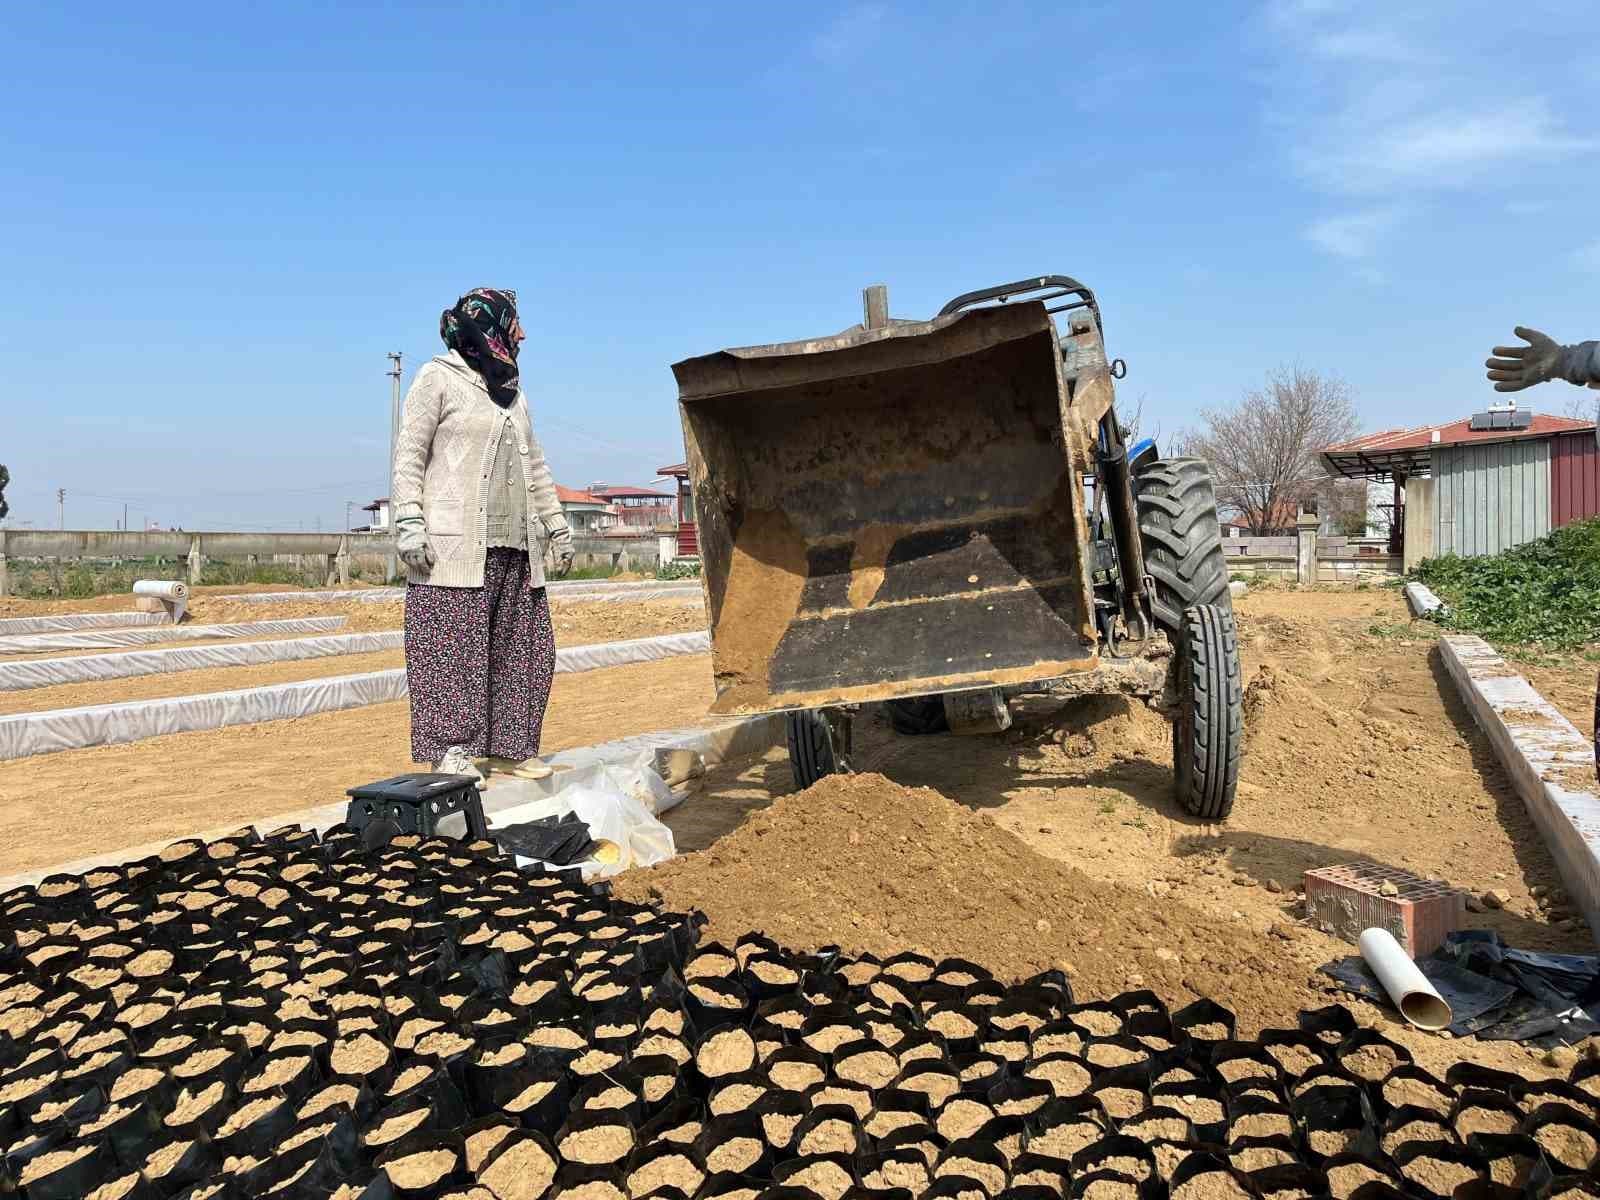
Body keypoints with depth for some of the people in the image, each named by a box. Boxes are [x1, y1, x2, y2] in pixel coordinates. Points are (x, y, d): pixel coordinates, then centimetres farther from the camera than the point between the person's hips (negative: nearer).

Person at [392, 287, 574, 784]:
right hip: (456, 544, -7)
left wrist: (556, 527, 21)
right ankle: (451, 750, 0)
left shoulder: (513, 392, 22)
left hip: (514, 545, 7)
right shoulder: (439, 378, 1)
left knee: (520, 647, 6)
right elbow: (409, 455, -4)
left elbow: (534, 465, 25)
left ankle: (505, 745, 15)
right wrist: (409, 522, -15)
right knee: (453, 647, -6)